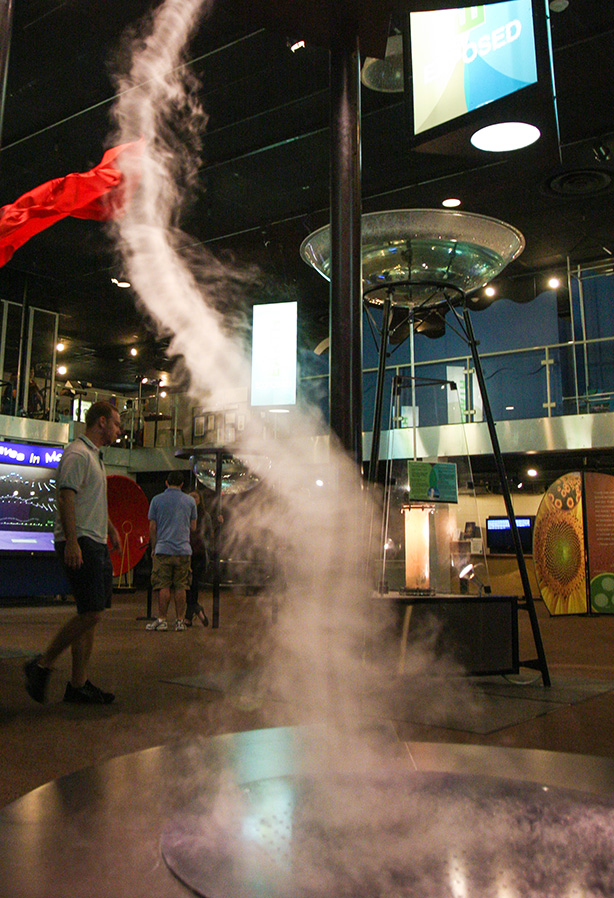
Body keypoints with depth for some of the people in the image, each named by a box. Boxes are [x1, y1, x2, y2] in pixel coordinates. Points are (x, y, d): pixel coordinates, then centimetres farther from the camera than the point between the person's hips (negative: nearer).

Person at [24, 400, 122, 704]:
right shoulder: (77, 454, -10)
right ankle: (42, 665, 2)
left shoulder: (94, 456, 22)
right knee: (90, 613, -13)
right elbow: (66, 498, -20)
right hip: (79, 543, -10)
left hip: (96, 544, 10)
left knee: (90, 615, 8)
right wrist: (72, 542, -27)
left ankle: (78, 684, 12)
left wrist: (110, 528, 36)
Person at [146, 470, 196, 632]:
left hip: (163, 549, -1)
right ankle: (180, 621, 7)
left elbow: (152, 527, 3)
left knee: (164, 587, 1)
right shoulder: (190, 501, 6)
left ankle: (162, 620, 2)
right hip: (184, 550, 1)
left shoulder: (157, 500, 3)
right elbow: (193, 527, 10)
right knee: (180, 587, 4)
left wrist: (153, 548, 12)